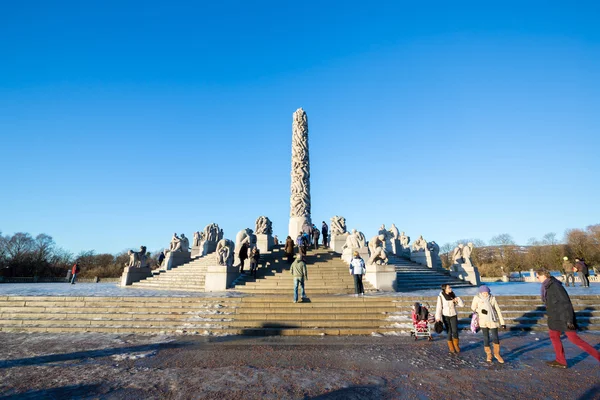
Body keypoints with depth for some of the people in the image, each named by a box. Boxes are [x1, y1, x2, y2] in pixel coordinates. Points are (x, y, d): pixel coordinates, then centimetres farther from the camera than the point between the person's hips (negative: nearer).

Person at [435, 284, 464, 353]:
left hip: (453, 316, 2)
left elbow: (462, 305, 3)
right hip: (446, 316, -2)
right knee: (449, 332, 2)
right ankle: (451, 347, 22)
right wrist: (438, 318, -19)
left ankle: (456, 345, 14)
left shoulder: (453, 295, 1)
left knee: (455, 330, -10)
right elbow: (439, 307, -12)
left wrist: (457, 299, -15)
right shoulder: (441, 297, -10)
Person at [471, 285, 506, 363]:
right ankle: (488, 354, 27)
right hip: (483, 321, 0)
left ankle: (496, 354, 24)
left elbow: (498, 310, -3)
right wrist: (480, 310, -16)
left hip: (493, 321, 0)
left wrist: (502, 322, -2)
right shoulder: (476, 298, -11)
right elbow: (473, 308, 3)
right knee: (486, 338, 6)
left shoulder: (492, 298, -10)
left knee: (495, 338, 0)